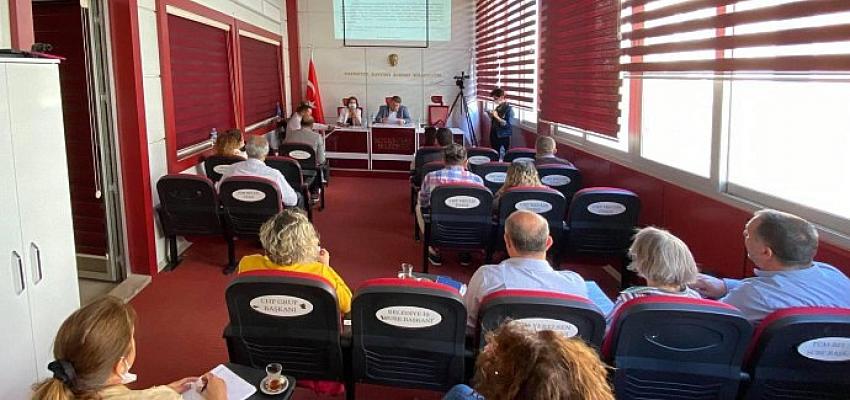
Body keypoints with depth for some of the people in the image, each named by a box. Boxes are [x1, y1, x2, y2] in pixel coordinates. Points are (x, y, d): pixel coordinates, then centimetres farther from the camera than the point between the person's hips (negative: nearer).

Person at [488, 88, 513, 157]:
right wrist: (492, 115, 1)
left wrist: (497, 117, -25)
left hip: (503, 138, -8)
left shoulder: (509, 109, -14)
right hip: (494, 136, 8)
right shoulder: (498, 107, 9)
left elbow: (509, 125, -23)